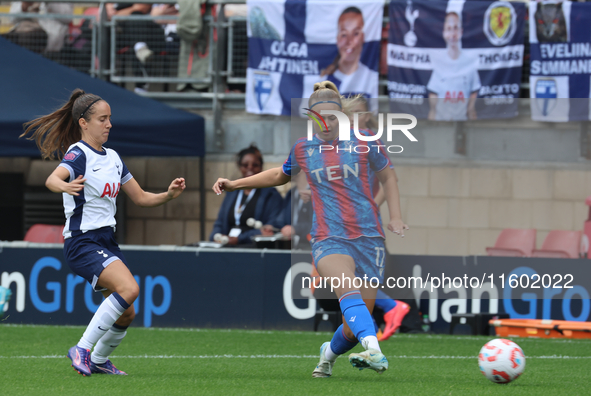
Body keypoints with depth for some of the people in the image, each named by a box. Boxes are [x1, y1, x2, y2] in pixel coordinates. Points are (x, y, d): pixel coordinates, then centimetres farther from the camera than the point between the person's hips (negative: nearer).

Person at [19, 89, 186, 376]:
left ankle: (99, 360, 30)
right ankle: (82, 349, -21)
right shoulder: (78, 154, -11)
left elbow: (140, 198, 18)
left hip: (106, 241, 8)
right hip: (82, 242, -8)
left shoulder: (112, 157, 13)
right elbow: (52, 179, -33)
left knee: (126, 314, 7)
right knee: (129, 288, -27)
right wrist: (65, 186, -55)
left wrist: (169, 194, 1)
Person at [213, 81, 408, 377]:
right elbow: (281, 175, 29)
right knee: (348, 288, -34)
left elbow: (387, 176, 19)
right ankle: (373, 351, -51)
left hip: (368, 238, 1)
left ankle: (330, 352, 31)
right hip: (328, 239, -1)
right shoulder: (303, 149, 8)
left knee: (356, 325, -2)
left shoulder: (362, 142, 4)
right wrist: (235, 184, 25)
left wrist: (395, 216, 7)